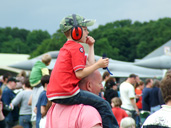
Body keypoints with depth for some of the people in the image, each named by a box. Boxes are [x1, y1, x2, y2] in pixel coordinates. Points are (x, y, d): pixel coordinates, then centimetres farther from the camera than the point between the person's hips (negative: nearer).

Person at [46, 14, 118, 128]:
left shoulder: (66, 47, 21)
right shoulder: (77, 47, -8)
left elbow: (89, 64, 16)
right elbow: (80, 73, -16)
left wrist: (91, 46, 22)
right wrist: (98, 65, -10)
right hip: (67, 93, -11)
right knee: (103, 104, -9)